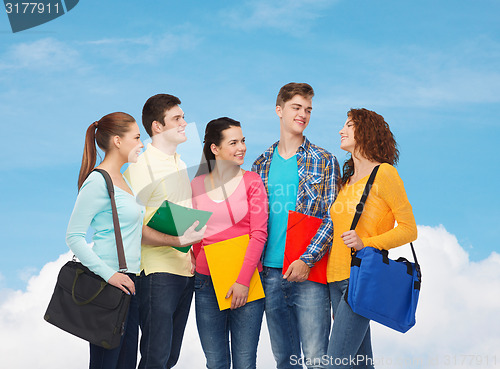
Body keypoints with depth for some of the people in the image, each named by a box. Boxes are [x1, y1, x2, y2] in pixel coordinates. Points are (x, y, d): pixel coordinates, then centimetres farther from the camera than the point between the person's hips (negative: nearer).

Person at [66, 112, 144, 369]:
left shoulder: (121, 179, 15)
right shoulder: (98, 182, -12)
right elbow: (74, 236, -16)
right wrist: (108, 274, -22)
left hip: (129, 280, 9)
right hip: (110, 285, -9)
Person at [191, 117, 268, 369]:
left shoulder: (251, 181, 1)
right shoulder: (196, 185, 8)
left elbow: (259, 234, -5)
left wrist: (244, 280, -13)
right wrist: (196, 262, -1)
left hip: (246, 282, -2)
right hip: (207, 282, 2)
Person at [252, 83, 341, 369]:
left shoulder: (324, 161, 2)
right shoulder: (262, 165, 13)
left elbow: (332, 217, -5)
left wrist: (307, 260, -16)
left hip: (309, 273, -3)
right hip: (271, 273, 4)